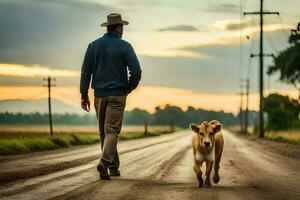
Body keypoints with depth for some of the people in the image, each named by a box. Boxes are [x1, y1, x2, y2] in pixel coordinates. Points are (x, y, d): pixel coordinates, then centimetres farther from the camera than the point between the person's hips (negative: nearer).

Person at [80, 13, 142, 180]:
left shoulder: (94, 46, 4)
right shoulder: (125, 47, -4)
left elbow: (86, 71, 2)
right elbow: (136, 72, -10)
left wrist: (84, 95, 5)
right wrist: (129, 88, 8)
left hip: (99, 94, 3)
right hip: (117, 95, -3)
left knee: (104, 131, 14)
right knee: (112, 130, -6)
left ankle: (114, 167, 20)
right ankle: (105, 163, -26)